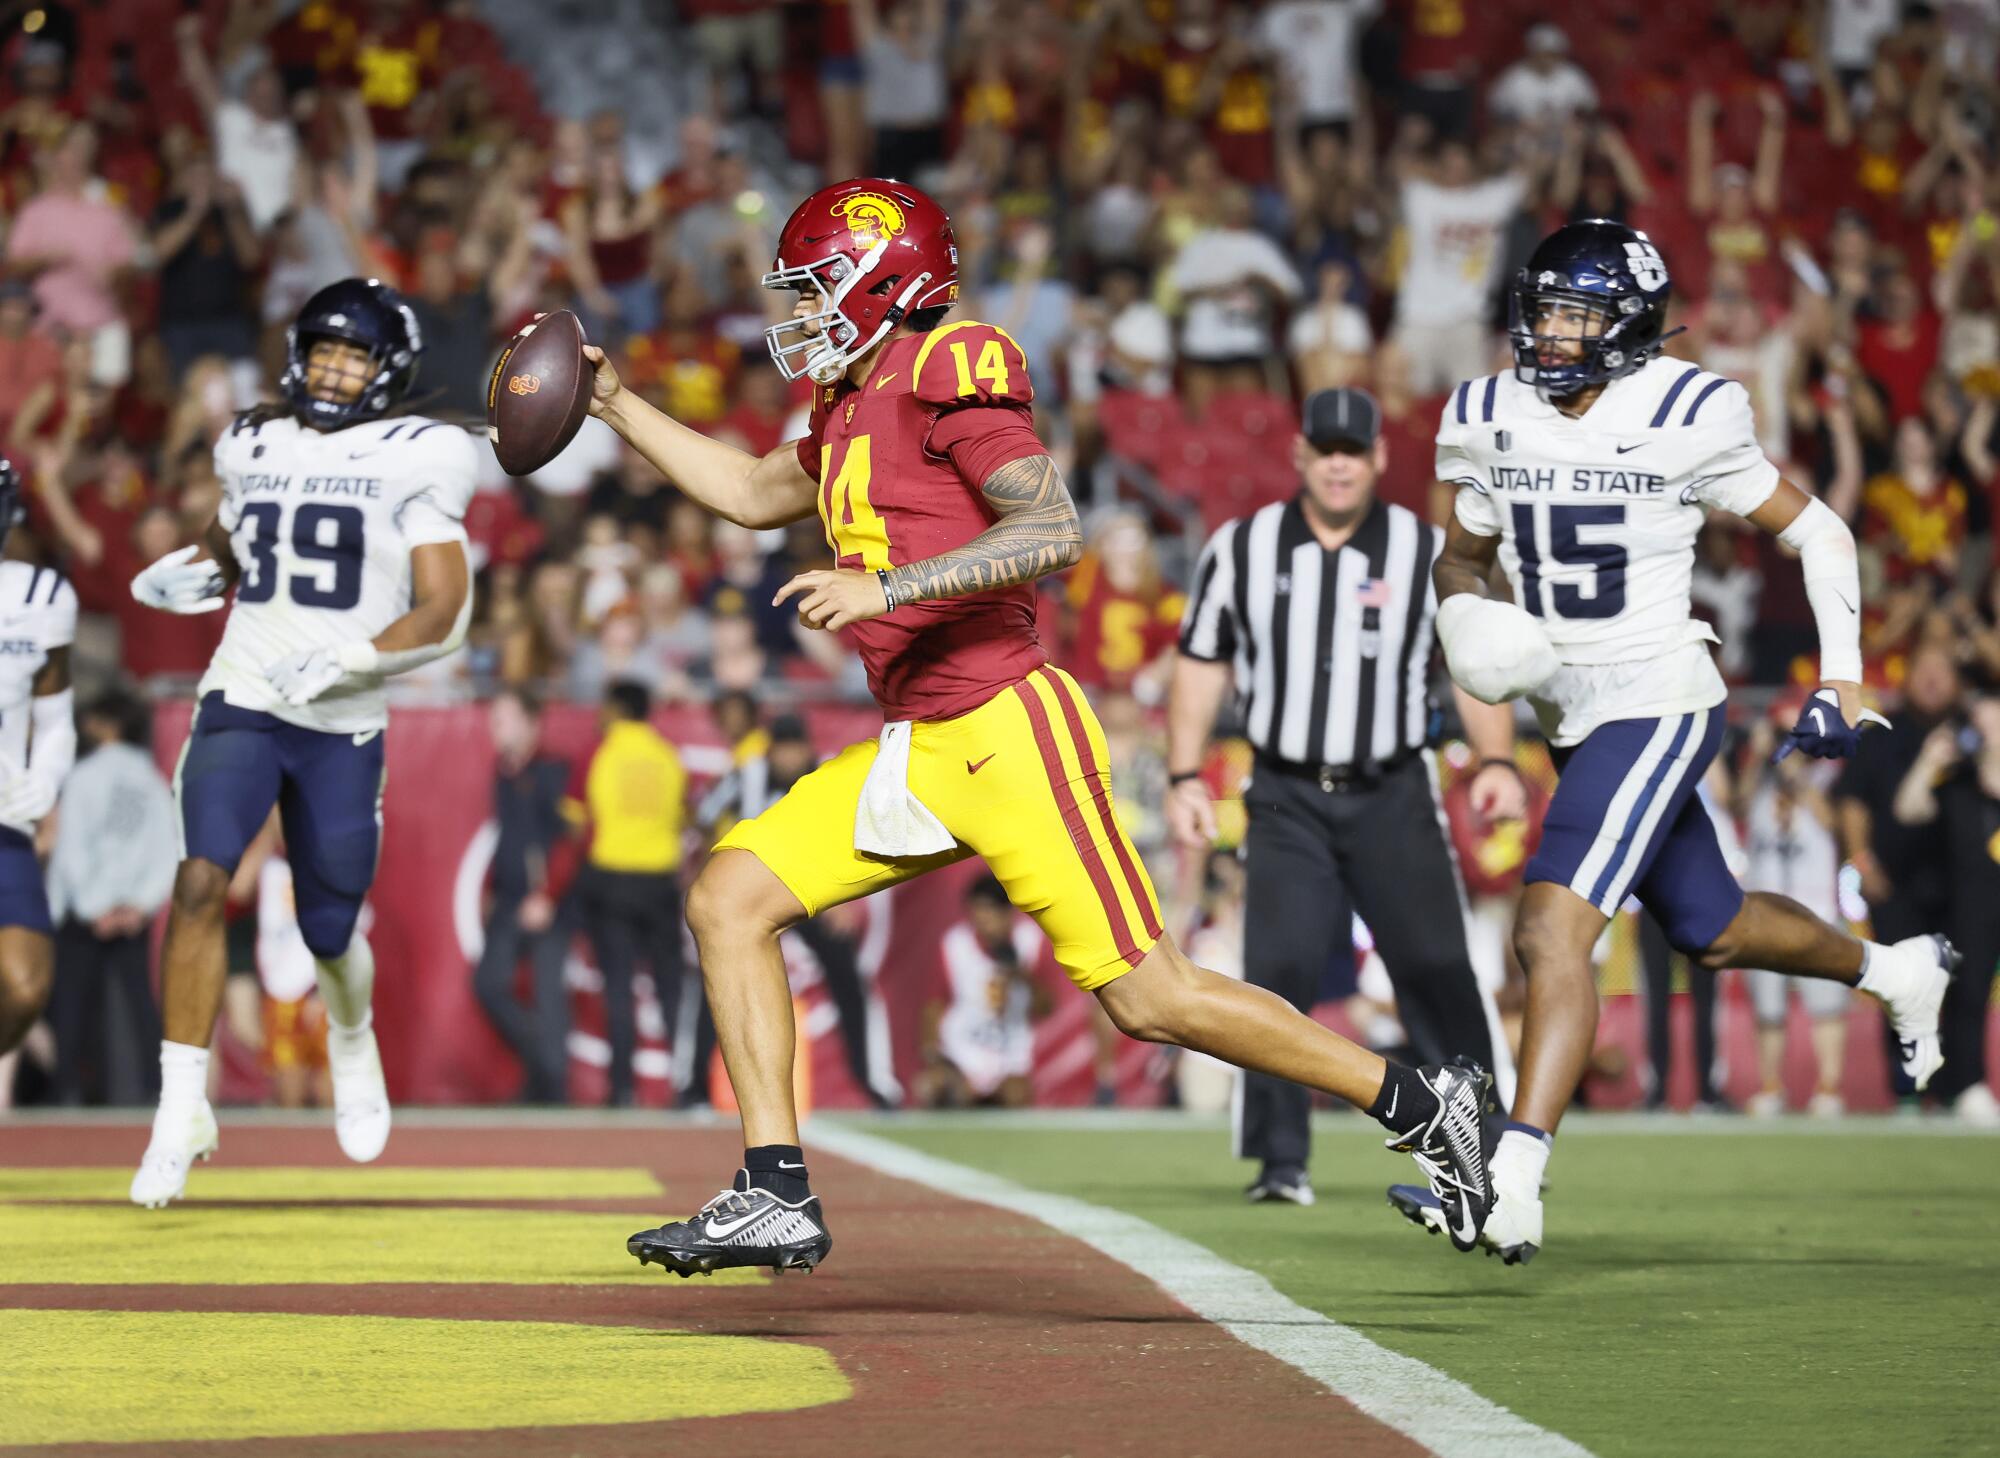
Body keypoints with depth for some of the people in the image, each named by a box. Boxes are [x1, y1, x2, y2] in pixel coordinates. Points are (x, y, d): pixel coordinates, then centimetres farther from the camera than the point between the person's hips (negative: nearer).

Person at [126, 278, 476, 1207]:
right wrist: (192, 576, 4)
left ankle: (352, 1042, 44)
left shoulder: (412, 464, -3)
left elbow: (443, 613, -7)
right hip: (241, 704, 2)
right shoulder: (256, 449, 8)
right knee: (201, 881, -21)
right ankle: (182, 1110, -17)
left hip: (343, 728, -1)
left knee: (330, 931, 7)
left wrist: (349, 661, -22)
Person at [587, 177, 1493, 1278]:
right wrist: (616, 407, 31)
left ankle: (1420, 1106, 7)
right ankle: (776, 1198, -2)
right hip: (914, 752, 9)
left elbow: (1053, 531, -21)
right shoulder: (851, 412, 17)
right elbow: (753, 493, 35)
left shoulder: (949, 375, -11)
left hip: (1005, 731, -9)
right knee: (729, 901, -1)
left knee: (1150, 998, -6)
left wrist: (885, 586, -25)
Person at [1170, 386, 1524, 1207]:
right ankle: (1280, 1162, -5)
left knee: (1437, 970, -7)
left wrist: (1497, 761, -14)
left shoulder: (1429, 553, 1)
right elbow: (1202, 666, 9)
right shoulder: (1241, 551, 3)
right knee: (1277, 971, -10)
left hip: (1394, 796, -1)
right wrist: (1184, 777, 0)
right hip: (1287, 800, 1)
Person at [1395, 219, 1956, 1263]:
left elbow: (1814, 531, 0)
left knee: (1552, 930, -21)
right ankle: (1895, 973, 49)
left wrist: (1844, 676, -5)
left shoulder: (1684, 420, -11)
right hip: (1573, 722, 7)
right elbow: (1460, 557, 18)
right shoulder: (1491, 422, 3)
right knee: (1715, 932, 21)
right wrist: (1465, 620, -4)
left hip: (1656, 708, -7)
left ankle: (1510, 1187, -25)